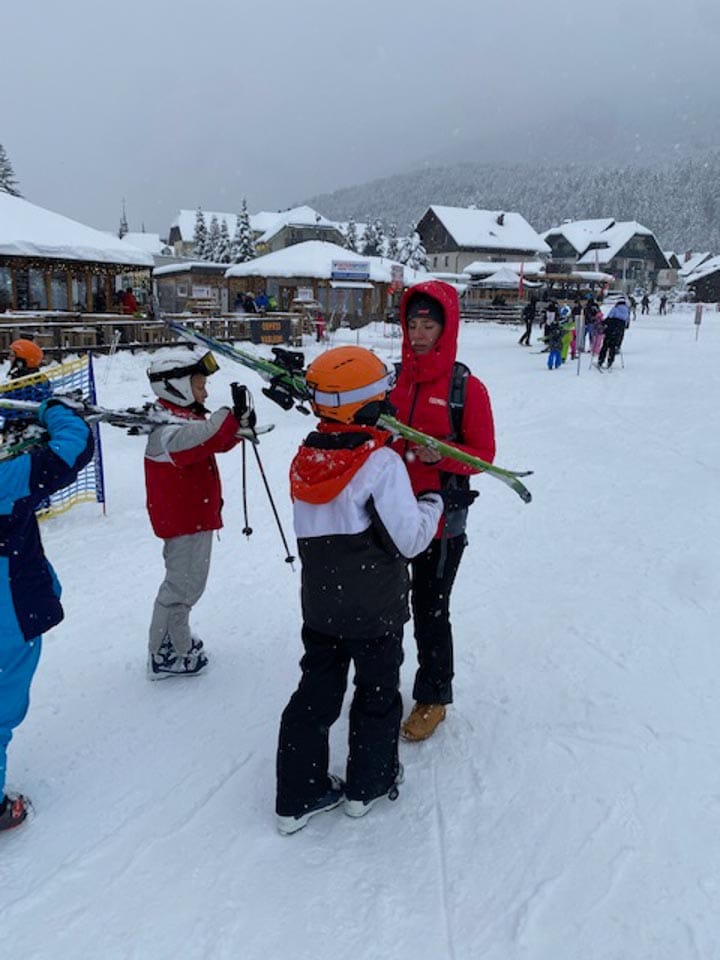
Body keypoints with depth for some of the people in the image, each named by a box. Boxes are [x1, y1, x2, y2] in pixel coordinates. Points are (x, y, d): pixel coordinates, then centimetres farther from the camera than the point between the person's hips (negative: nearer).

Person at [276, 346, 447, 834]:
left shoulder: (306, 459, -1)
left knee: (316, 692, 16)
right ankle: (369, 784, 32)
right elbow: (408, 538, -19)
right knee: (378, 693, 16)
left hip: (320, 604, 6)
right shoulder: (381, 462, -21)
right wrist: (434, 503, -1)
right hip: (376, 611, -5)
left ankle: (299, 794, 25)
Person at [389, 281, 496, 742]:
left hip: (440, 518, -4)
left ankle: (433, 697, 30)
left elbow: (483, 453, -7)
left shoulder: (467, 387, -10)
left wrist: (442, 456, -25)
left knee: (430, 612, 8)